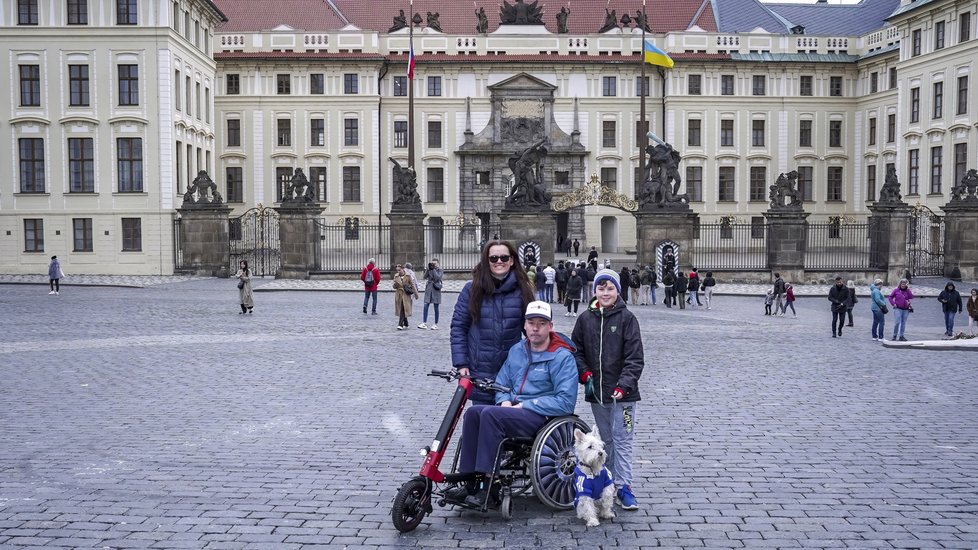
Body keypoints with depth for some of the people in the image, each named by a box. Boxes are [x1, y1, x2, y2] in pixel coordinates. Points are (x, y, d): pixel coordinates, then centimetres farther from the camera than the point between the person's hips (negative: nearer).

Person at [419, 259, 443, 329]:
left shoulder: (440, 270, 0)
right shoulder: (429, 270, 10)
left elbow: (437, 277, -16)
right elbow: (425, 277, -2)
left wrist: (434, 269, -13)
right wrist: (428, 269, -9)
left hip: (436, 290, -3)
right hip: (428, 289, 3)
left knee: (436, 308, 2)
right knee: (425, 306, -4)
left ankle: (435, 324, 9)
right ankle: (424, 323, -4)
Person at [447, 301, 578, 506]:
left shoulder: (562, 357, -8)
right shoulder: (517, 350, 13)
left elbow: (566, 402, -16)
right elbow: (502, 383, 23)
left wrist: (524, 406, -15)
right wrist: (505, 401, -2)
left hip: (543, 417, -7)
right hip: (513, 409, 7)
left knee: (490, 414, -29)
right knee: (473, 412, -20)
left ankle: (488, 485, -26)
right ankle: (471, 481, -20)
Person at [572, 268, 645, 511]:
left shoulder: (627, 318, -6)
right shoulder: (585, 319, 6)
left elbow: (635, 357, -9)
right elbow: (576, 350, 12)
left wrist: (624, 384, -19)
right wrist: (584, 373, -4)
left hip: (622, 393, -4)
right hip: (596, 391, 4)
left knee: (622, 440, -4)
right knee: (606, 440, 14)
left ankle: (623, 487, -1)